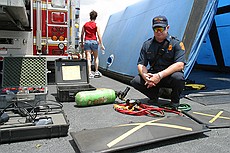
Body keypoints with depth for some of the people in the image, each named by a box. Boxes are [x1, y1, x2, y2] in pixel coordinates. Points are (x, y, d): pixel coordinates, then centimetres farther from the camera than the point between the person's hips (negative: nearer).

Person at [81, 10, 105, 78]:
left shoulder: (85, 24, 8)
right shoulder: (96, 25, -1)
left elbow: (82, 34, 9)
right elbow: (99, 35, -7)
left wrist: (82, 43, 17)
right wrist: (101, 44, -5)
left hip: (87, 42, 2)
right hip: (94, 41, -2)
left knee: (88, 58, -1)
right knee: (96, 57, 14)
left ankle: (90, 73, -4)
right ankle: (96, 72, 15)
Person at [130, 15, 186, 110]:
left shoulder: (176, 43, -8)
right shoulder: (147, 44, 3)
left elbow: (180, 65, -20)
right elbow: (141, 64, 1)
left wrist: (160, 75, -31)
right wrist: (145, 76, -23)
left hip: (169, 76, -3)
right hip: (153, 75, 3)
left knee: (178, 77, -37)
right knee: (135, 81, -21)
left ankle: (175, 101, -4)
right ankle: (154, 96, 7)